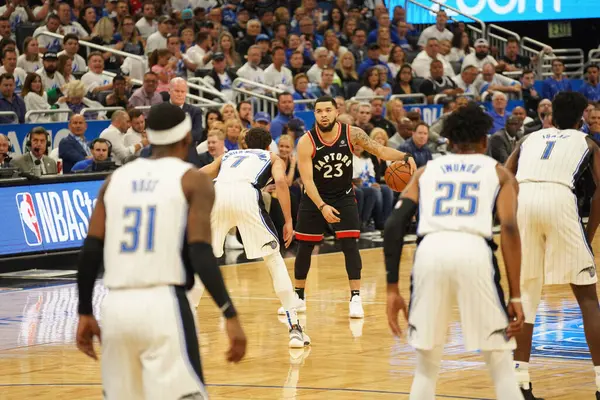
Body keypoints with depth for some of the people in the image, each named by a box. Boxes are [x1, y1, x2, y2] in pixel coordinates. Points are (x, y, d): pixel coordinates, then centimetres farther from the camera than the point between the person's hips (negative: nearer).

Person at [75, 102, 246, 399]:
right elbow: (200, 253, -10)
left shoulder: (116, 178, 15)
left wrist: (85, 313, 18)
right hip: (162, 305, -5)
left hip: (116, 307, 5)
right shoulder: (192, 180, 2)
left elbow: (90, 251, 10)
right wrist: (230, 316, -11)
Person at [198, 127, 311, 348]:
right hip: (246, 193, -2)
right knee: (274, 259, 12)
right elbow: (280, 181, 7)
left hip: (216, 192, 2)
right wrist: (288, 221, 6)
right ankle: (294, 328, 6)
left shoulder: (228, 155, 39)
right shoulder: (273, 159, 30)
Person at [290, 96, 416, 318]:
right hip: (314, 199, 0)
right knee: (304, 248, 7)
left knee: (349, 245, -12)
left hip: (344, 197, 0)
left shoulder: (352, 134, -15)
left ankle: (355, 298, -10)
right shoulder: (306, 142, -21)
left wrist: (404, 157, -29)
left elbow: (380, 150, -11)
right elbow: (307, 180, -23)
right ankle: (298, 297, 23)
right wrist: (322, 207, -35)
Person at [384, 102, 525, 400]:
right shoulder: (498, 172, 22)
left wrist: (392, 289, 14)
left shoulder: (426, 171, 28)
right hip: (474, 252, -2)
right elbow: (509, 229, 6)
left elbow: (394, 225, 13)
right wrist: (515, 297, 4)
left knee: (426, 366, 18)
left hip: (429, 250, 2)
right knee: (501, 364, 12)